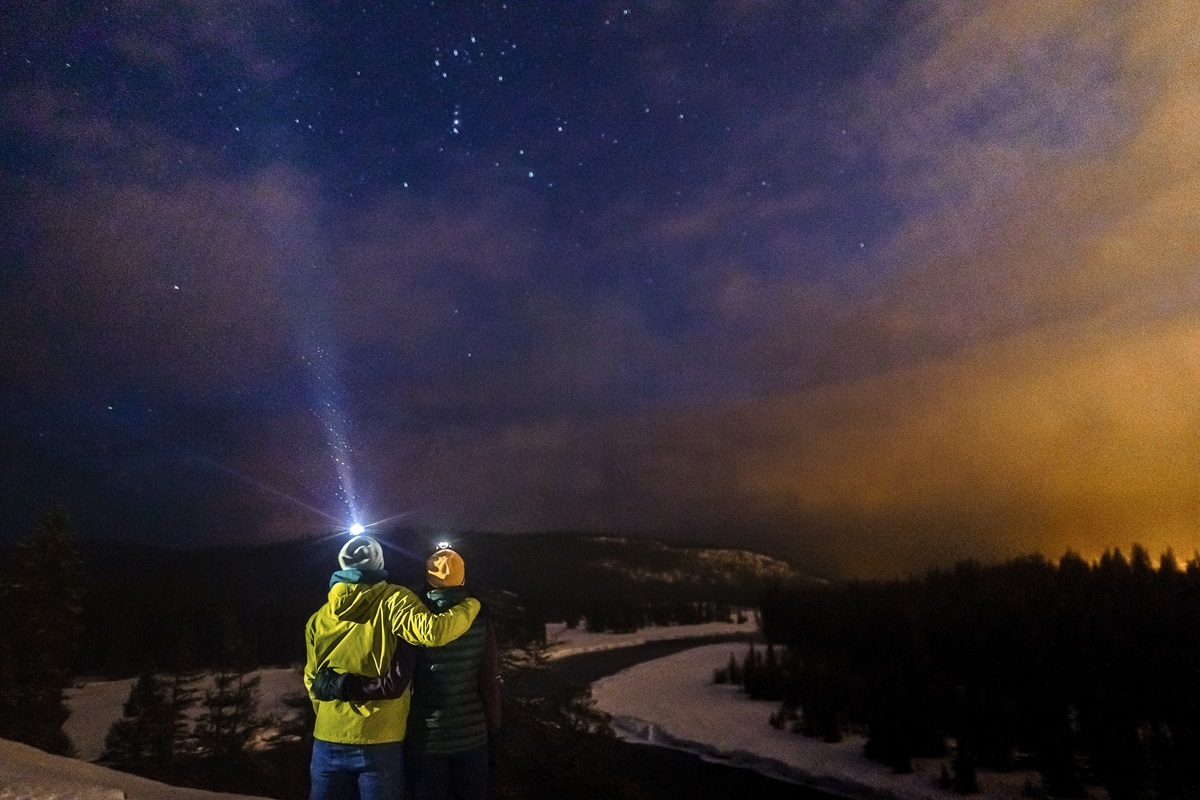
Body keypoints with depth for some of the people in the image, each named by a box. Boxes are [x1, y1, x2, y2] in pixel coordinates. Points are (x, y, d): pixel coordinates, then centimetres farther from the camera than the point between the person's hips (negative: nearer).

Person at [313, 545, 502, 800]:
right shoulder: (481, 623, -4)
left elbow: (394, 684, -21)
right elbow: (490, 683, -4)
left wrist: (339, 684, -14)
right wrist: (494, 729, 8)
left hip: (426, 740, -2)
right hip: (473, 737, 2)